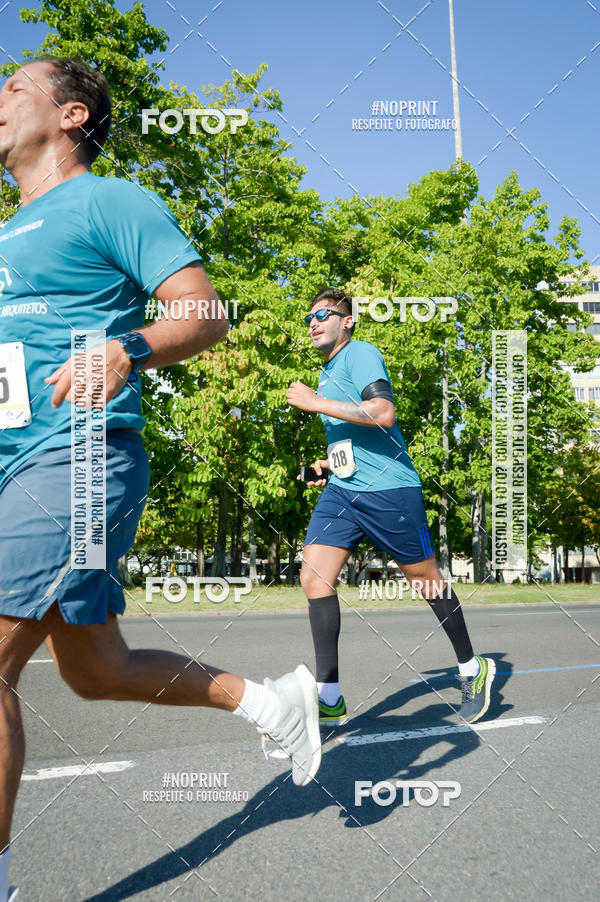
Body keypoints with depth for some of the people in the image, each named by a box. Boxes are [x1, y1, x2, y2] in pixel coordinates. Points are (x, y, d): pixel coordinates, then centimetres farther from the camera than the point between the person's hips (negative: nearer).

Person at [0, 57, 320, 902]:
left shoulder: (110, 201, -1)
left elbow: (206, 313, -11)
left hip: (79, 457, -9)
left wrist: (127, 349, -28)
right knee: (96, 672, 14)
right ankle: (271, 699, 28)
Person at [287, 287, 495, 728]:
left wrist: (314, 403, -20)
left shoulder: (361, 354, -7)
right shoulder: (327, 373, 20)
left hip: (388, 487, -8)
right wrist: (330, 462, 15)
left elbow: (383, 414, -24)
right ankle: (329, 698, -4)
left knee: (426, 578, 5)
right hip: (342, 490, 8)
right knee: (314, 575, -8)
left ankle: (472, 668, 27)